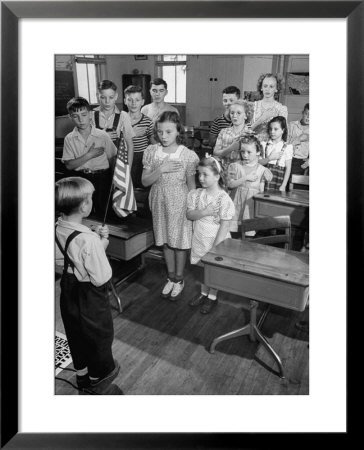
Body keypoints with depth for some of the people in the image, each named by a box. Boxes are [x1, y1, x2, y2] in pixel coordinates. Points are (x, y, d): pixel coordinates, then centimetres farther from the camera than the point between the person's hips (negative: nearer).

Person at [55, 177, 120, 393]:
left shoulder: (57, 229, -11)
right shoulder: (88, 239, -34)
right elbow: (101, 278, -27)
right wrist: (102, 243, -18)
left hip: (68, 289, 7)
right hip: (90, 295, -7)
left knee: (75, 334, 27)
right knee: (99, 335, 21)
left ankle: (82, 373, 51)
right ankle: (98, 376, 45)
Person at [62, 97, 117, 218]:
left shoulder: (103, 136, -4)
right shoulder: (69, 139, -1)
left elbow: (112, 159, 1)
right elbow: (69, 165, -6)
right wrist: (89, 155, -14)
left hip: (101, 177, -1)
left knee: (103, 212, 2)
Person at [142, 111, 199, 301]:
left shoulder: (188, 155, -13)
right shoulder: (151, 152, -4)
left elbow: (191, 185, -6)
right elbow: (145, 181, -5)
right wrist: (161, 169, -20)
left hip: (179, 202, -3)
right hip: (159, 201, 4)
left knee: (179, 241, 9)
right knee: (165, 241, 15)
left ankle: (179, 279, 30)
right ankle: (171, 277, 34)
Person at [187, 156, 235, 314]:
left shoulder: (224, 199, -20)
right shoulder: (196, 194, -4)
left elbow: (224, 225, -19)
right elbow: (189, 215, -6)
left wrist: (216, 247, -19)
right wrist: (204, 212, -25)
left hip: (215, 240, -5)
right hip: (199, 238, 5)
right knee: (203, 267, 20)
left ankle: (212, 297, 33)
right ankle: (204, 293, 42)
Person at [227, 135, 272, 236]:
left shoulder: (261, 170, 1)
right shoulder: (235, 166, 1)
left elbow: (261, 190, 5)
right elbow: (230, 184, -9)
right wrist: (245, 178, -15)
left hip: (251, 204, 0)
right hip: (237, 204, 0)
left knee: (249, 234, 3)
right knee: (233, 235, 2)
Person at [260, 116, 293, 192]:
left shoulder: (287, 147, 0)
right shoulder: (264, 144, 9)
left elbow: (288, 168, -2)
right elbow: (258, 162, 1)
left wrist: (283, 186, -8)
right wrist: (270, 158, -14)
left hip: (278, 180, -2)